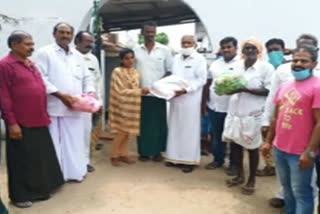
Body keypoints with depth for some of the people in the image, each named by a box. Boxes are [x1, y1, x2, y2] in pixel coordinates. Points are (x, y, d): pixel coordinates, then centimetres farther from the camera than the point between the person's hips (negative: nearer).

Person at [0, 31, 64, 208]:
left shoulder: (30, 64, 13)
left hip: (38, 121, 8)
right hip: (21, 123, -8)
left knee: (41, 157, 16)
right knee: (22, 161, 5)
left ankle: (40, 189, 33)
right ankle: (20, 196, 22)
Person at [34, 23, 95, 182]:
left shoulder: (78, 56, 18)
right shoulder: (45, 53, 1)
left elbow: (86, 78, 19)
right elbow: (41, 78, -9)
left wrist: (90, 92, -1)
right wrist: (60, 95, -17)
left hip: (75, 107, 5)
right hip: (54, 107, -5)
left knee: (75, 141, 10)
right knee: (54, 143, 0)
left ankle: (74, 172, 23)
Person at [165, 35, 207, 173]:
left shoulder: (200, 59, -3)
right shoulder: (176, 58, 14)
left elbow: (202, 79, -10)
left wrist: (185, 90, -19)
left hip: (190, 99, -5)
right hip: (175, 98, 5)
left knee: (189, 130, 0)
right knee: (175, 128, 9)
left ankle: (189, 160, 8)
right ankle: (175, 156, 20)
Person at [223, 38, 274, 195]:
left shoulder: (266, 67, -8)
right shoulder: (237, 65, 8)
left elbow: (268, 91, -13)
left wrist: (245, 89, -23)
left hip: (253, 114, -5)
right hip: (235, 111, 5)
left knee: (252, 148, 7)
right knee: (236, 144, 14)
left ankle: (251, 180, 24)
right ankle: (240, 175, 33)